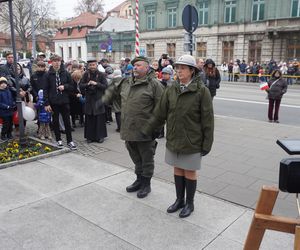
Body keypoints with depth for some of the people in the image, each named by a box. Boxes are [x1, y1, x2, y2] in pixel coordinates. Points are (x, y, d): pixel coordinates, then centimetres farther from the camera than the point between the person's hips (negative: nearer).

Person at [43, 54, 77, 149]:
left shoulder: (66, 73, 2)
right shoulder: (48, 75, -2)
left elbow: (71, 86, 9)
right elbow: (45, 90, -2)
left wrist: (64, 86, -13)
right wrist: (46, 103, -8)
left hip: (64, 101, 1)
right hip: (53, 102, 0)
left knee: (67, 121, 4)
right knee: (56, 121, 10)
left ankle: (70, 141, 10)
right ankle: (58, 140, 23)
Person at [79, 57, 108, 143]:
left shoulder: (101, 75, 0)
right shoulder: (86, 74, 5)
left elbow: (105, 86, -5)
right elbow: (80, 85, 2)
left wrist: (96, 84, -16)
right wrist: (87, 84, -16)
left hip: (99, 99, -1)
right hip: (89, 100, 1)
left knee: (99, 118, 0)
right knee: (89, 119, 2)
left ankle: (100, 136, 11)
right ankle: (90, 136, 12)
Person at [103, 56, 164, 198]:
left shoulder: (154, 84, -10)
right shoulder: (126, 82, 10)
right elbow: (113, 92, 28)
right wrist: (103, 101, 17)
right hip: (128, 129, 6)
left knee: (146, 159, 10)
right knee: (135, 157, 20)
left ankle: (146, 184, 26)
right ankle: (139, 180, 38)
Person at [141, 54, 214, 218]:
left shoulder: (201, 91, -12)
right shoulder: (171, 90, 1)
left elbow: (207, 119, -10)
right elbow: (159, 114, 4)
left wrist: (207, 143, -10)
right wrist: (144, 131, 3)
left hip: (192, 141, -4)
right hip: (173, 139, 4)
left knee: (189, 172, 9)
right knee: (177, 169, 16)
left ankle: (189, 203, 29)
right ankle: (179, 200, 35)